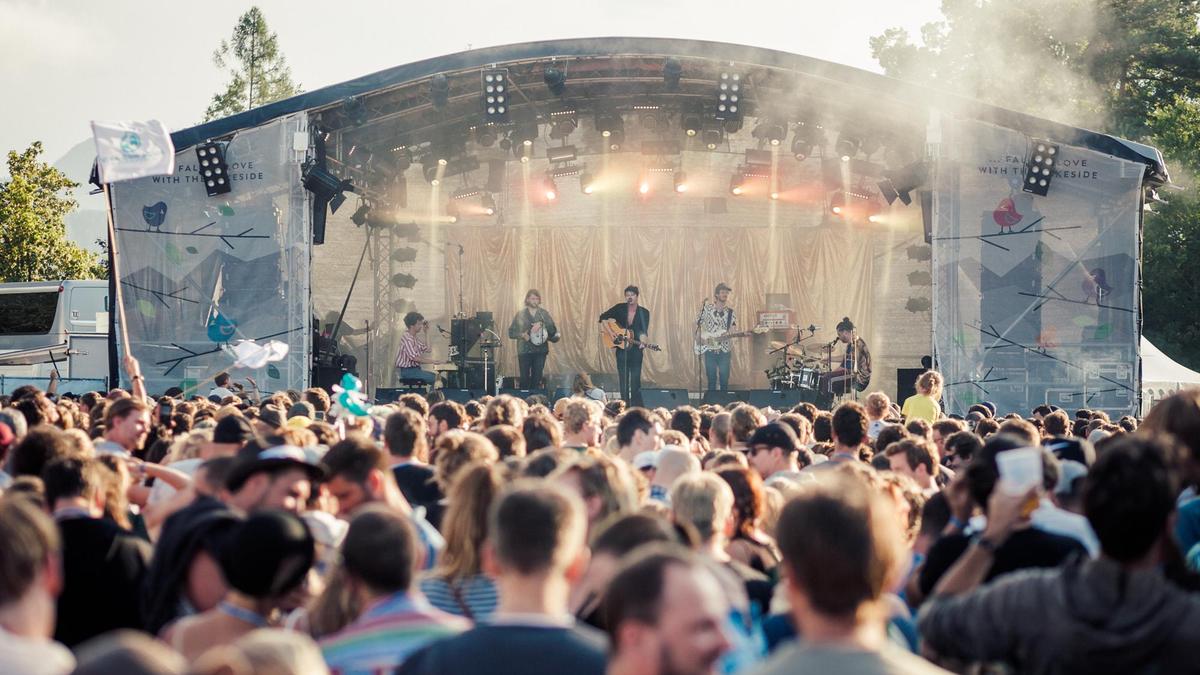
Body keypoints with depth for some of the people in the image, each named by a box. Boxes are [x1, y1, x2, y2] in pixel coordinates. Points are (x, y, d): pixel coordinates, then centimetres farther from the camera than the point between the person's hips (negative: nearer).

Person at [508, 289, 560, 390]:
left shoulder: (544, 314, 6)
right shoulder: (520, 314, 3)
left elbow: (553, 330, -4)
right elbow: (511, 332, 4)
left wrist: (541, 324, -19)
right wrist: (522, 335, -14)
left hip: (540, 351, 1)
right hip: (524, 350, -1)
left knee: (537, 379, 1)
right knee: (524, 379, 0)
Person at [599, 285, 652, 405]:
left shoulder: (644, 313, -2)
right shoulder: (620, 308, 0)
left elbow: (644, 331, -7)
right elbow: (603, 317, 5)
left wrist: (643, 343, -26)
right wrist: (609, 332, -6)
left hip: (636, 350, -1)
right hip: (621, 349, 1)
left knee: (635, 382, -4)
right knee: (623, 381, 5)